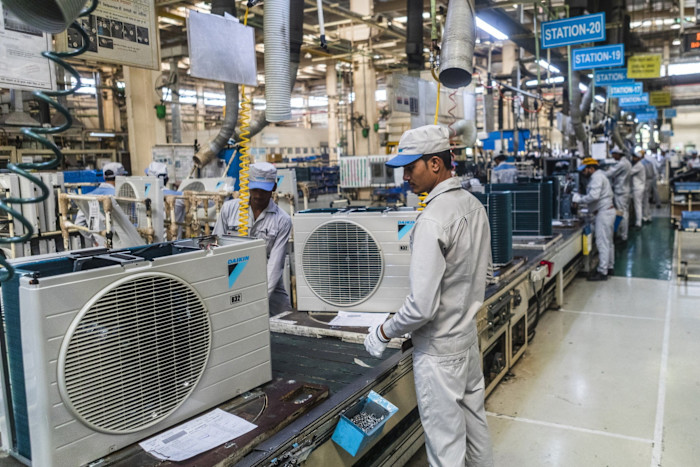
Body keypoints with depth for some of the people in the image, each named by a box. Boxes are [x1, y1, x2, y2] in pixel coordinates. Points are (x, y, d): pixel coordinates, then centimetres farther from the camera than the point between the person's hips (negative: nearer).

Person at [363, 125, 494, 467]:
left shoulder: (432, 220, -25)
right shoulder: (474, 204, 4)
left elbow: (422, 306, -27)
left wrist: (383, 333, -11)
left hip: (439, 351, -9)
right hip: (469, 336, 9)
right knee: (475, 423, 24)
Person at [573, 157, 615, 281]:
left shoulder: (597, 177, -15)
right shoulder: (599, 176, 19)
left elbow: (594, 196, -27)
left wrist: (579, 199, -15)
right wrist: (580, 196, 6)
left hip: (603, 212, -11)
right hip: (608, 210, 11)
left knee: (602, 242, -9)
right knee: (608, 241, 18)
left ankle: (602, 272, -7)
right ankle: (609, 267, 28)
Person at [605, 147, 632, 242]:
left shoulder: (621, 164, -19)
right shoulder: (627, 162, 13)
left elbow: (609, 174, -21)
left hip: (620, 192, -10)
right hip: (625, 190, 10)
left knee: (621, 214, -5)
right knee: (625, 212, 14)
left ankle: (623, 236, 0)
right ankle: (624, 234, 21)